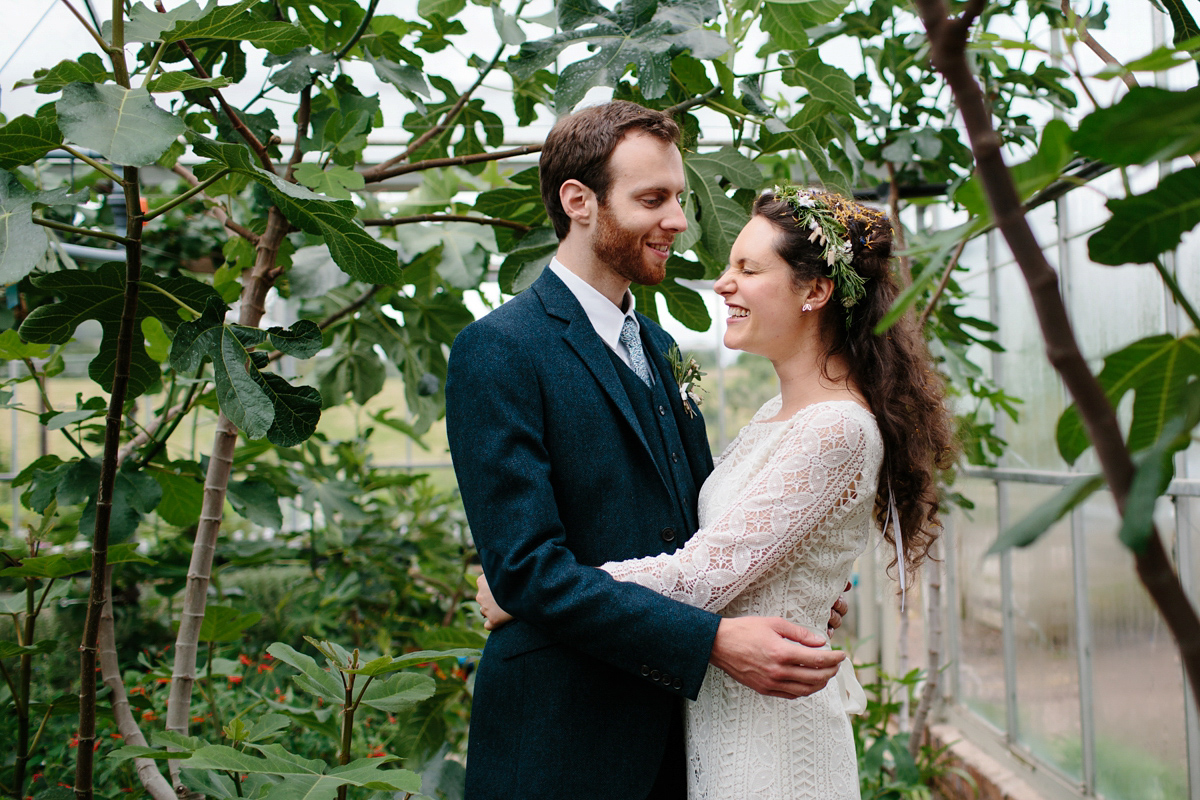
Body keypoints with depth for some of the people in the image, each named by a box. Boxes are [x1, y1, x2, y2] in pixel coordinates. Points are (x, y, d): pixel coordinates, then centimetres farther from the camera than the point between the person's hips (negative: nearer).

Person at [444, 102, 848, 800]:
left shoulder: (656, 345, 12)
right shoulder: (499, 350, -14)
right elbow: (526, 566, -21)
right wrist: (714, 641, -24)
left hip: (673, 721, 7)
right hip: (562, 741, -7)